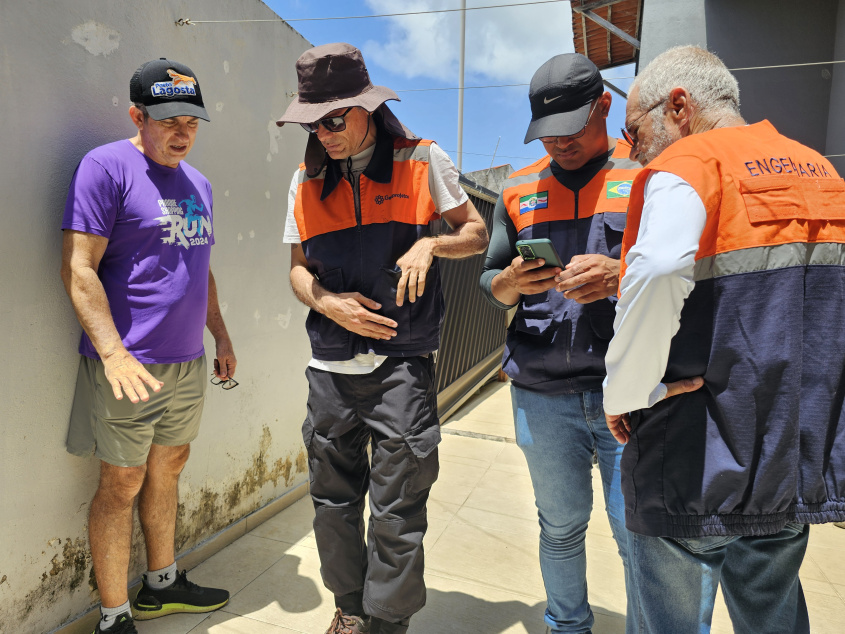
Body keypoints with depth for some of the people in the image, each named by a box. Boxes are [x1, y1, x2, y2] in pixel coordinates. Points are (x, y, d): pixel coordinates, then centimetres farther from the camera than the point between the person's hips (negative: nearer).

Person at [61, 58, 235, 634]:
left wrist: (221, 337, 18)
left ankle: (163, 584, 36)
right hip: (128, 365, -7)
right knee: (122, 485, 5)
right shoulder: (107, 166, -8)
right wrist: (114, 353, -23)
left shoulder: (197, 182, 14)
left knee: (167, 471, 18)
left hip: (188, 361, 7)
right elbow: (78, 269, -15)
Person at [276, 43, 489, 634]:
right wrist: (329, 304, -8)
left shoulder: (423, 161, 2)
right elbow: (299, 269, 14)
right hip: (331, 368, 4)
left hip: (402, 365, -3)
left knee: (397, 509, 2)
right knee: (334, 500, 13)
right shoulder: (307, 180, 10)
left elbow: (477, 232, 7)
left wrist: (430, 243, -14)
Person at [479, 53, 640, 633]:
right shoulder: (519, 189, 12)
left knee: (641, 537, 4)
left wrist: (621, 277, -19)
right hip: (542, 393, 3)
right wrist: (512, 283, -9)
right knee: (561, 527, 18)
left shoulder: (648, 173, 3)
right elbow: (491, 285, 14)